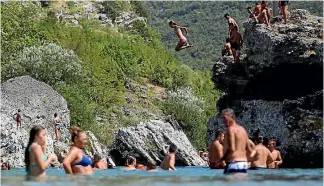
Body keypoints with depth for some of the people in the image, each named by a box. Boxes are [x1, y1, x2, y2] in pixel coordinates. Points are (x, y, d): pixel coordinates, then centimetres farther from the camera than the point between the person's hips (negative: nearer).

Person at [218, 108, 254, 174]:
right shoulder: (242, 129, 18)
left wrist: (222, 159, -9)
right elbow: (250, 150, 19)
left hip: (233, 164, -9)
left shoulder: (230, 129, -8)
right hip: (244, 163, 9)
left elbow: (231, 149, -19)